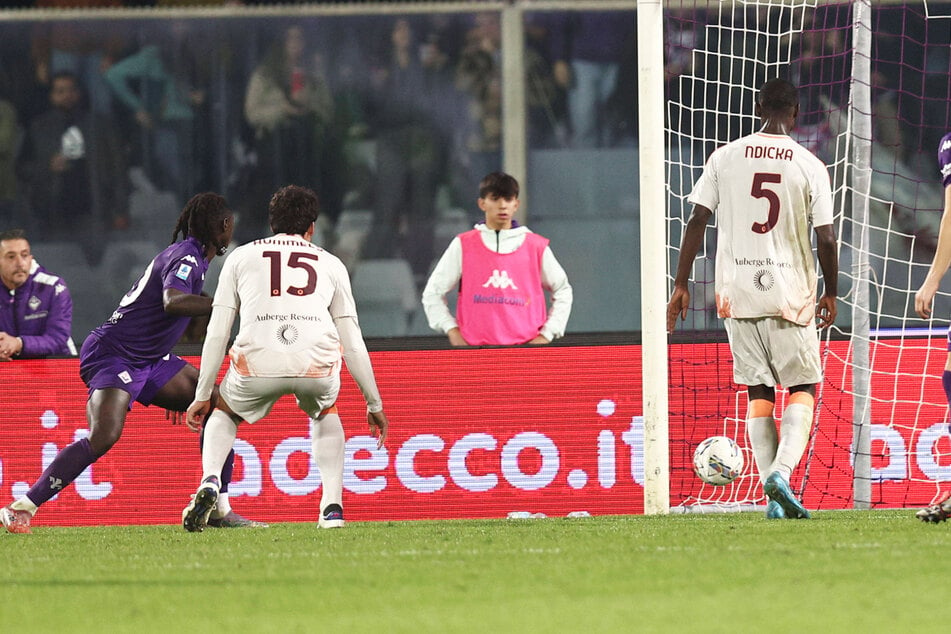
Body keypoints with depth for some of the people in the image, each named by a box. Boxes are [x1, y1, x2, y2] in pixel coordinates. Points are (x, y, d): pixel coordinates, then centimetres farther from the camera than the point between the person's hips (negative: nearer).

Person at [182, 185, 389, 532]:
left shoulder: (241, 256, 24)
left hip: (258, 360, -1)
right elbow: (353, 342, 26)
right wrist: (374, 404, 33)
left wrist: (202, 395, 23)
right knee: (325, 414, 35)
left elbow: (217, 333, 18)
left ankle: (210, 481, 3)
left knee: (224, 412, 30)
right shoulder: (330, 263, 27)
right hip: (317, 362, 1)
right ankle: (332, 506, 21)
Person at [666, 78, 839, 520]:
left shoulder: (725, 158, 3)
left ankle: (773, 497, 2)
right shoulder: (810, 167, -3)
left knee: (758, 393, 10)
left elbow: (697, 222, 1)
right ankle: (781, 470, -17)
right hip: (790, 295, -2)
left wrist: (680, 284, 7)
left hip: (737, 295, 2)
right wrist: (831, 293, 11)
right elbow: (825, 240, -4)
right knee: (803, 389, 7)